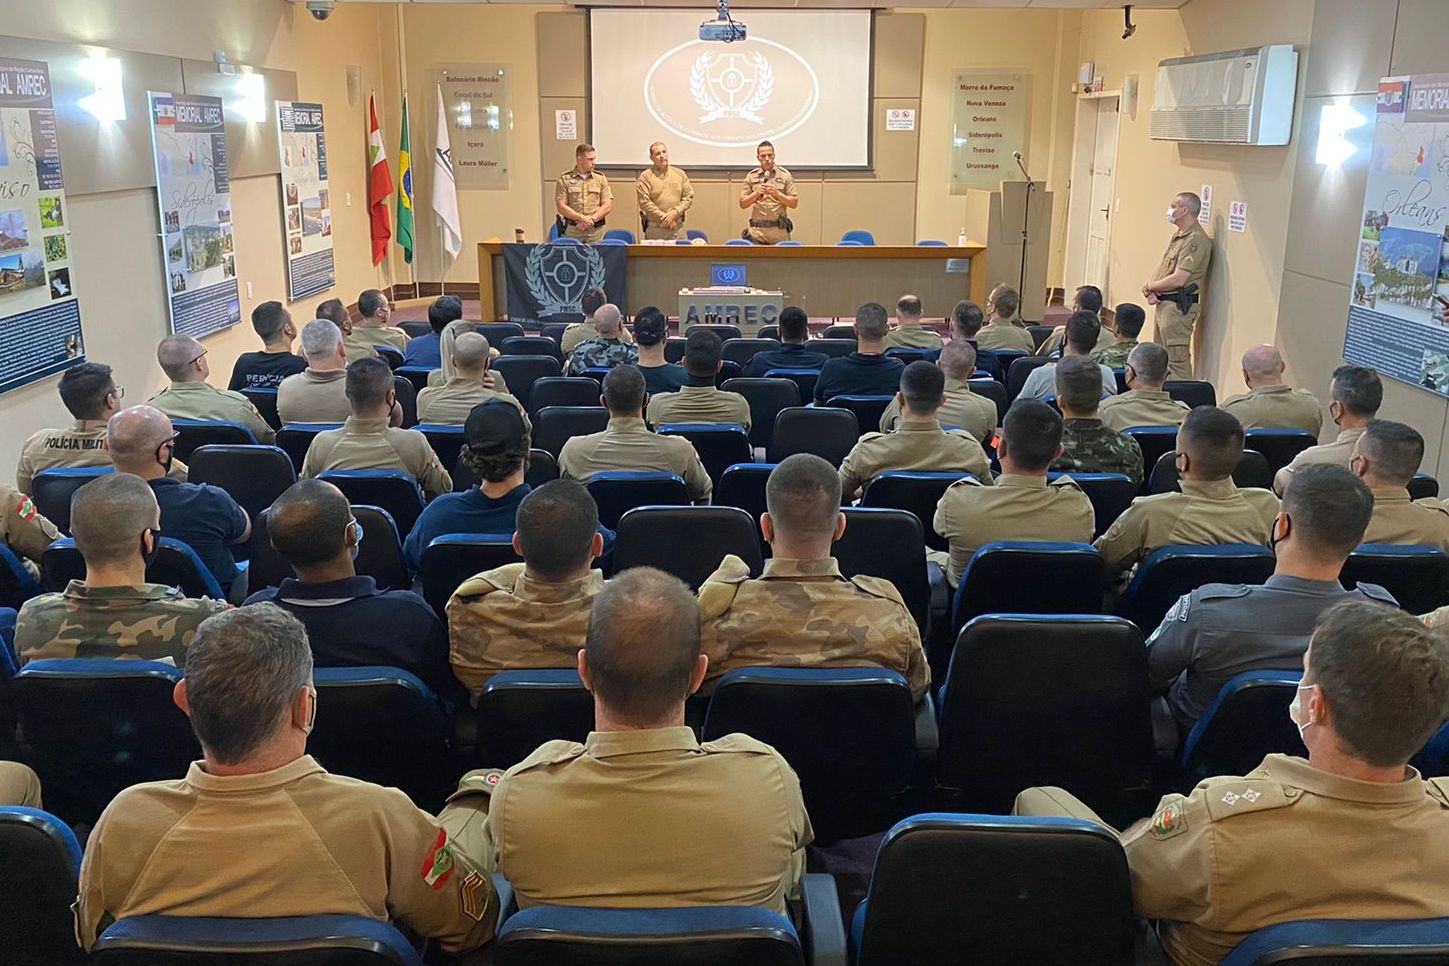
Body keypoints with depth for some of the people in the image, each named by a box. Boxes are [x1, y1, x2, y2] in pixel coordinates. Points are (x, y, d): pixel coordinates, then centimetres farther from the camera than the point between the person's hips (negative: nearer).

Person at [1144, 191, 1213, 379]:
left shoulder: (1195, 240, -17)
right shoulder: (1178, 235, 15)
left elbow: (1178, 280, -23)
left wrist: (1149, 287, -8)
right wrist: (1151, 291, -2)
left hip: (1179, 306, -11)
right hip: (1164, 303, 11)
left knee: (1177, 360, -8)